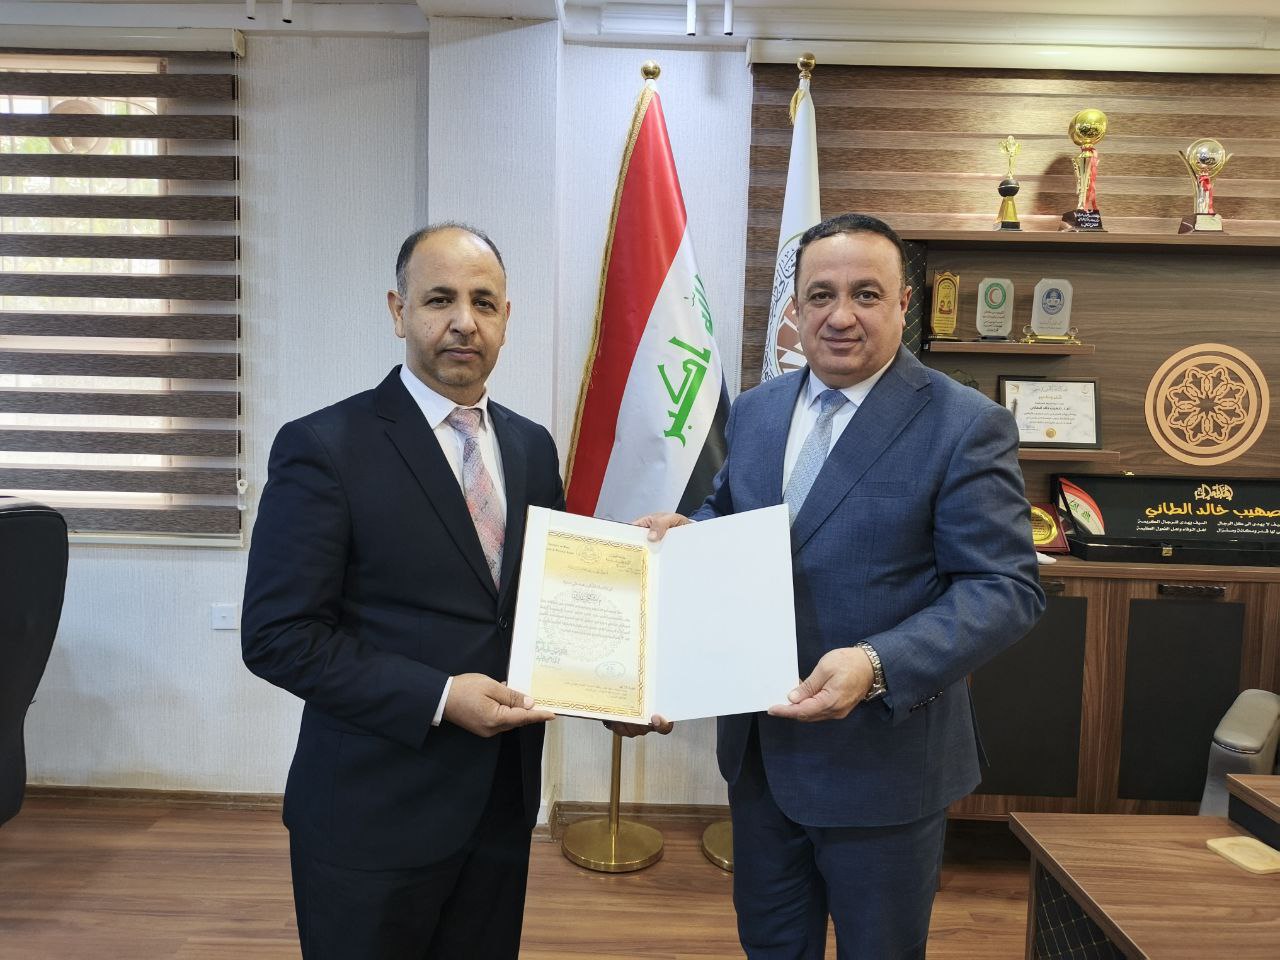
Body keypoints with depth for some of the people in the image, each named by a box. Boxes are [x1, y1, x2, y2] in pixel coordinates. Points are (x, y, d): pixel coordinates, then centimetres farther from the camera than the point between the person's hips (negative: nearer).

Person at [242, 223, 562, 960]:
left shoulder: (532, 446, 5)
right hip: (374, 813, -5)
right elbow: (279, 636, -14)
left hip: (502, 801, 5)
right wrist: (440, 697, -20)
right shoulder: (324, 447, -12)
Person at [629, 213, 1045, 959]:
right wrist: (687, 531, -5)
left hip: (882, 759, -5)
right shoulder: (755, 411, 5)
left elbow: (1006, 588, -17)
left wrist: (879, 665, -30)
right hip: (758, 746, 5)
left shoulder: (966, 425, -14)